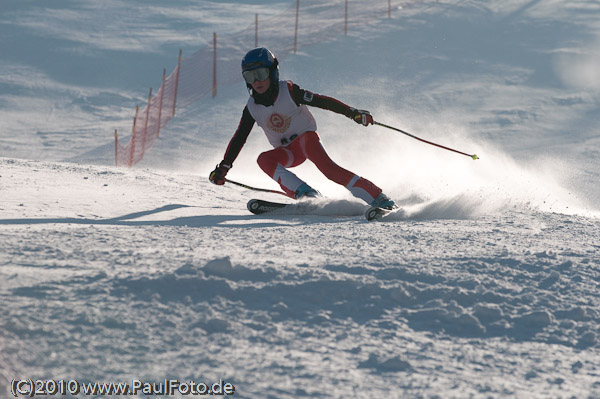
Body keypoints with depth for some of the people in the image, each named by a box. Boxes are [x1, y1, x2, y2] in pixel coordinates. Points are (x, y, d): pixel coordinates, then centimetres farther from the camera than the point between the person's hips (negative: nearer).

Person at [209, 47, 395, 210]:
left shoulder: (289, 91, -16)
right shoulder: (252, 108, -4)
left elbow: (322, 101, -19)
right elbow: (239, 138, 5)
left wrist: (352, 113, -28)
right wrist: (224, 166, 3)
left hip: (307, 138, -4)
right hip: (287, 152, 4)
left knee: (325, 165, -35)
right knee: (264, 159, -27)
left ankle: (377, 197, -36)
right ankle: (305, 194, -38)